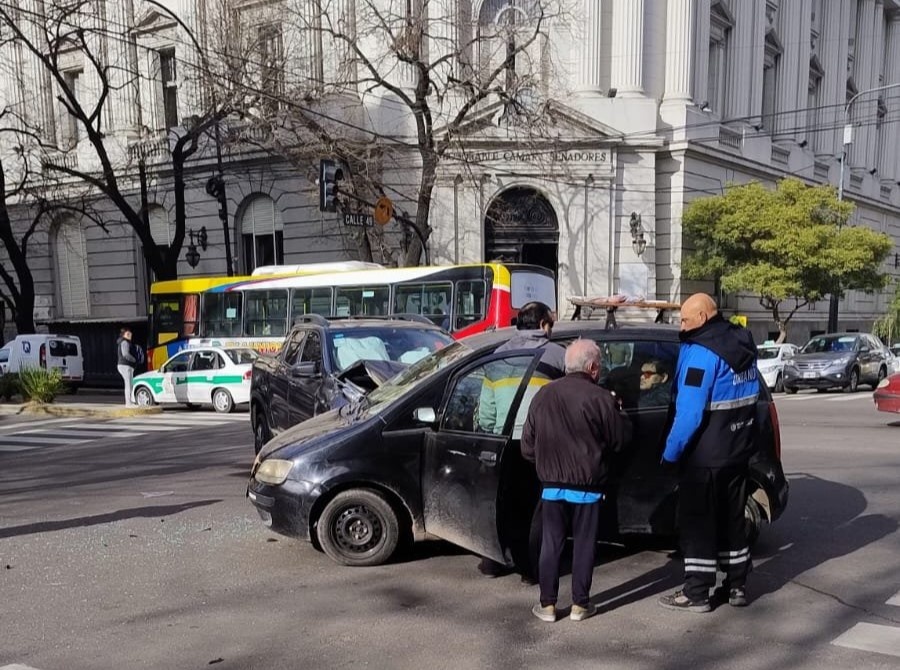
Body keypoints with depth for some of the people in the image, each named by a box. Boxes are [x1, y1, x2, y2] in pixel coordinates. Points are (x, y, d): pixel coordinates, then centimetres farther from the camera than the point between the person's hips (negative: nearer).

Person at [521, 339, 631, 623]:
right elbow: (620, 439, -2)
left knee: (551, 544, 11)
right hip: (587, 487, -3)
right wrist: (616, 414, 15)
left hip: (551, 486, 3)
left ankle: (547, 605, 16)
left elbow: (528, 445, 5)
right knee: (584, 545, 9)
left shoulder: (543, 395, 0)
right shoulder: (601, 398, -14)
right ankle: (580, 604, 17)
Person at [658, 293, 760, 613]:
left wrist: (671, 452, -16)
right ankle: (737, 586, 26)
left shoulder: (701, 352, -20)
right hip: (738, 451, 8)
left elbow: (689, 412, -24)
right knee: (732, 519, 18)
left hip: (704, 456, -8)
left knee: (697, 524, 2)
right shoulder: (742, 344, 7)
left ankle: (696, 593, 8)